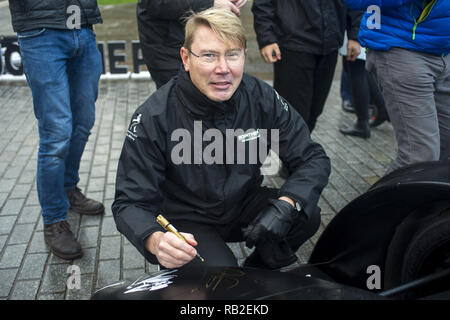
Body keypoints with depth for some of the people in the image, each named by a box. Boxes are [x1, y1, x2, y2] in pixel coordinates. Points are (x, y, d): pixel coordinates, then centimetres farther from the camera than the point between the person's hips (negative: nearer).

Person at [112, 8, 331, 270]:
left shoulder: (262, 98, -13)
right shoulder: (153, 118, -22)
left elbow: (314, 159, -9)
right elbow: (130, 203, -19)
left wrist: (285, 206, -30)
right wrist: (156, 240, -43)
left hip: (244, 205, 4)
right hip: (188, 222, -3)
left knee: (307, 216, -21)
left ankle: (259, 270, 7)